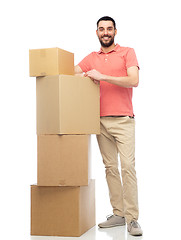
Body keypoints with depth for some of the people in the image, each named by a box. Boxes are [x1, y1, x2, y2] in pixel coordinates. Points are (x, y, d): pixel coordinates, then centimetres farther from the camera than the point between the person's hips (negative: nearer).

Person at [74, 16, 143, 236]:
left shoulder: (127, 53, 4)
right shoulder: (91, 58, 17)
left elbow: (134, 80, -10)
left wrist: (102, 76, -12)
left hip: (123, 120, -4)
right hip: (101, 121, 4)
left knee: (128, 166, -10)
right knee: (110, 167, 5)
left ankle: (132, 219, -7)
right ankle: (118, 214, 12)